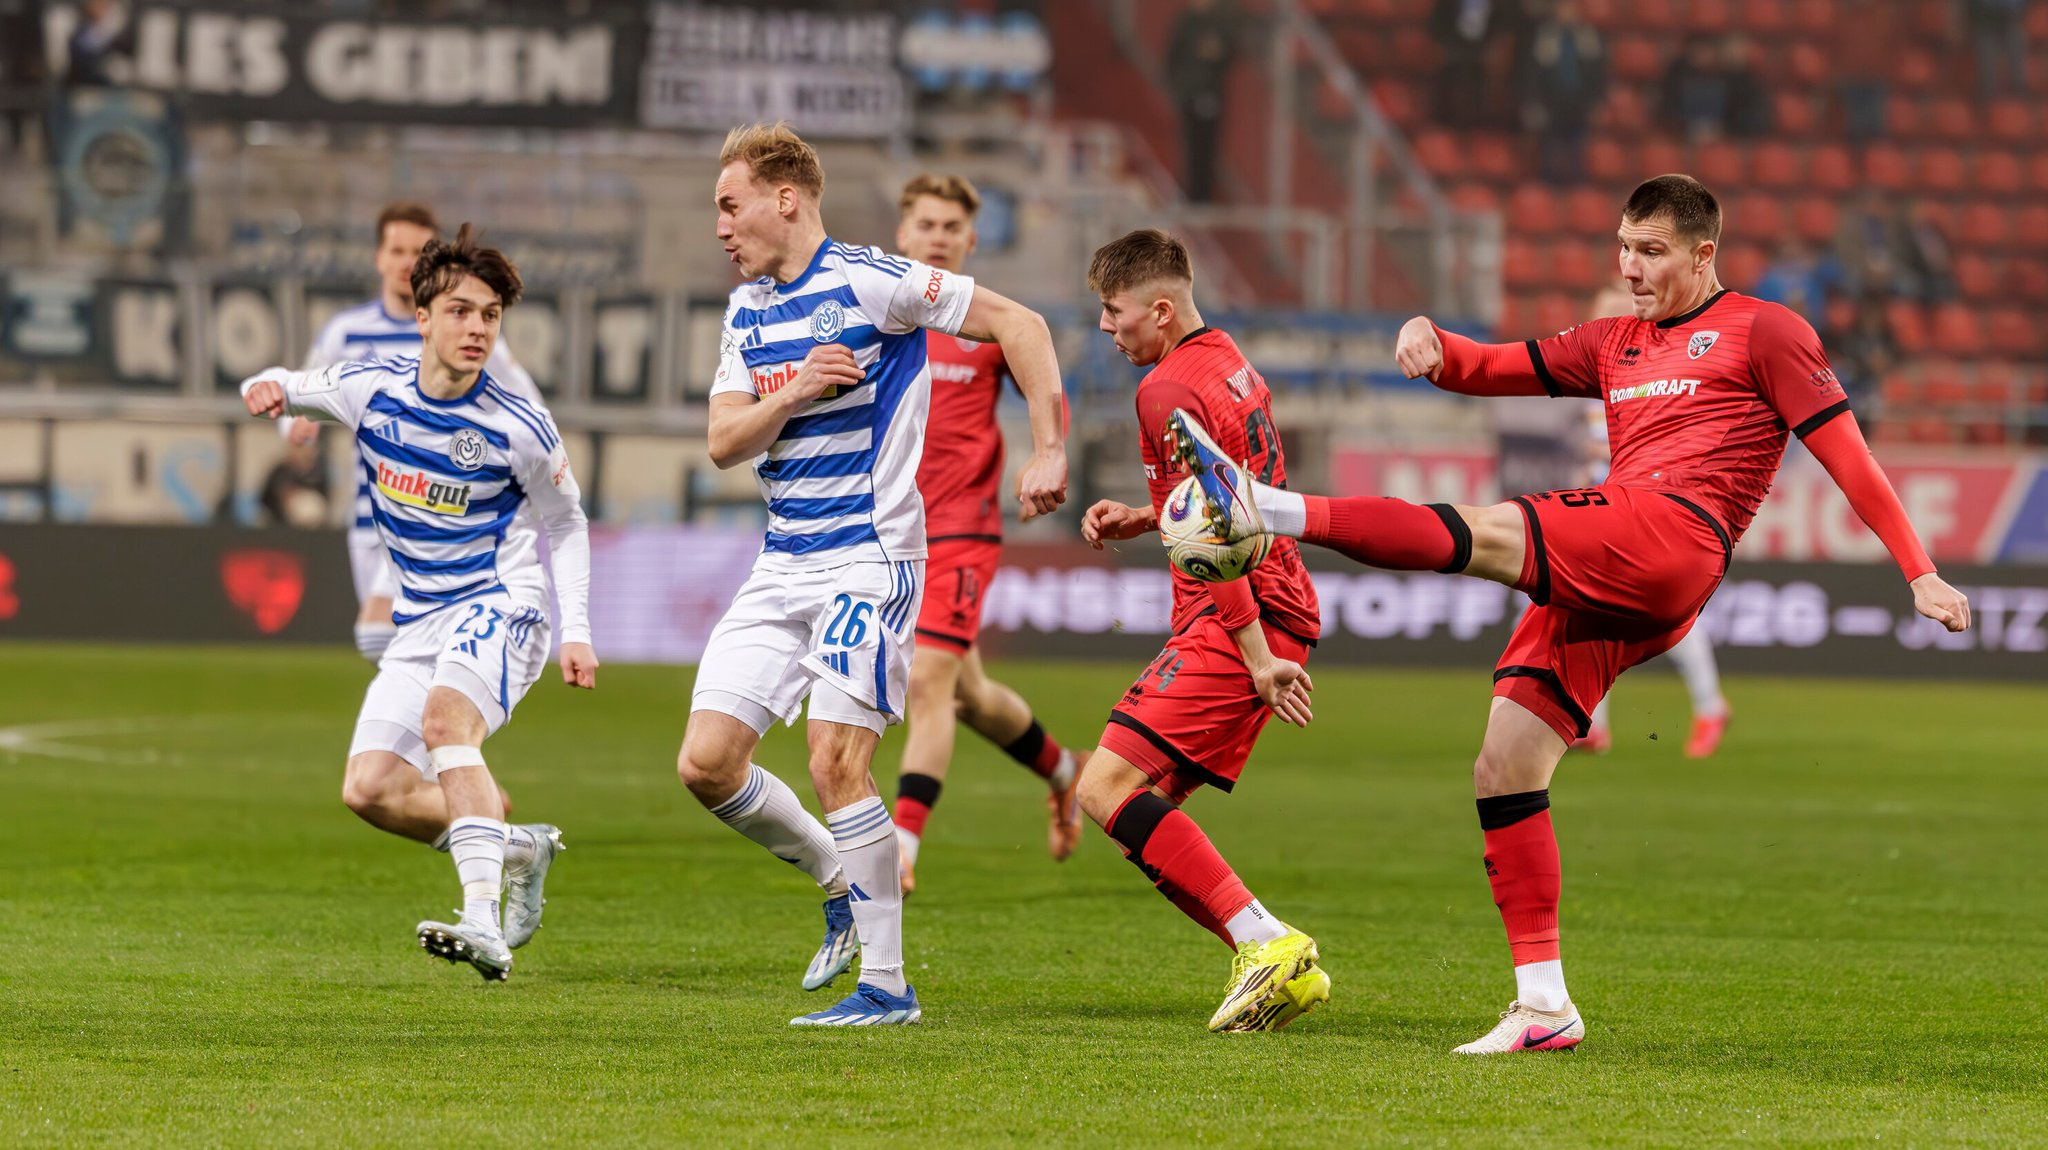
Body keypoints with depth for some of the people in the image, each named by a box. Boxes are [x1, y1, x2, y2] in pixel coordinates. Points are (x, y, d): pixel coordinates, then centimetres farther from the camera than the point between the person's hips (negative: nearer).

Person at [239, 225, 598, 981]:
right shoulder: (372, 390, -1)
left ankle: (485, 924, -45)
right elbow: (291, 389, 16)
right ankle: (517, 850, 21)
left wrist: (577, 631, -2)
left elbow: (564, 522, 6)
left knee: (444, 719, -34)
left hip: (500, 604, -6)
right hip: (421, 620, 6)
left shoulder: (519, 429, -10)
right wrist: (271, 388, -10)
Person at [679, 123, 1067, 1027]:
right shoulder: (746, 311, 13)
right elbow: (724, 442, 7)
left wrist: (1048, 451, -14)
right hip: (782, 563, 8)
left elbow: (1019, 325, -9)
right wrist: (797, 390, -12)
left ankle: (887, 985, -8)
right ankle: (839, 884, 22)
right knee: (707, 764, -1)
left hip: (869, 555, -7)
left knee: (835, 762, -16)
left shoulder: (868, 281, -10)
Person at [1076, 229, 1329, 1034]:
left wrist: (1257, 654, -23)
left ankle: (1268, 944, -22)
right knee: (1146, 818, 10)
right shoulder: (1229, 363, 19)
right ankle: (1280, 969, 3)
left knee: (1106, 790, -16)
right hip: (1278, 610, 10)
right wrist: (1143, 518, 17)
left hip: (1236, 619, -10)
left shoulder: (1169, 391, -13)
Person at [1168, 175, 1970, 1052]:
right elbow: (1493, 369, 25)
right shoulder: (1616, 344, 30)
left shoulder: (1762, 331, 10)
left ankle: (1263, 510, -42)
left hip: (1676, 536, -8)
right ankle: (1544, 1005, 1)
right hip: (1593, 586, 8)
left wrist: (1920, 573, 0)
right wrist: (1433, 345, 2)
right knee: (1502, 770, -2)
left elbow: (1846, 453, 6)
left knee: (1479, 534, -28)